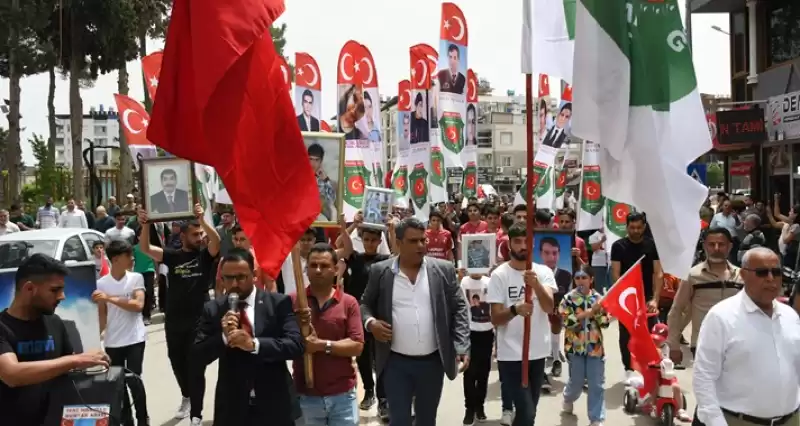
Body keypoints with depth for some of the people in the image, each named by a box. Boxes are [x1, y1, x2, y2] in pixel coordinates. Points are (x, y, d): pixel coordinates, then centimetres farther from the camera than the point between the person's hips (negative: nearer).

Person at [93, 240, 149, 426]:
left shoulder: (136, 278, -3)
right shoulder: (101, 283, 1)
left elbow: (138, 305, -14)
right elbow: (101, 313, 5)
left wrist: (110, 298, -21)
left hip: (134, 339, -2)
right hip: (112, 342, 2)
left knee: (134, 380, -6)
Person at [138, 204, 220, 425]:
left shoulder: (205, 255, -2)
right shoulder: (172, 256, 1)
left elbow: (216, 240, -22)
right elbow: (145, 248, -10)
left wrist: (202, 219, -36)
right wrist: (146, 225, -27)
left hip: (198, 320, -3)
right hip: (174, 320, 3)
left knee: (196, 367, 0)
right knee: (177, 362, 18)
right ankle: (186, 397, 44)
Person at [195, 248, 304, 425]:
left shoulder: (279, 303, -5)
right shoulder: (213, 309, 1)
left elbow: (296, 345, -13)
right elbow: (198, 355, -1)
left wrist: (254, 344, -26)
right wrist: (223, 337, -19)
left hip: (274, 405, -1)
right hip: (231, 407, 1)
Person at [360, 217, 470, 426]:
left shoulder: (443, 270, -1)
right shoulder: (380, 271, -2)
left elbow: (459, 309, 1)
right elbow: (365, 304, 9)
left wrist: (462, 347, -9)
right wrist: (370, 322, -12)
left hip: (432, 362, 1)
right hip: (396, 362, -1)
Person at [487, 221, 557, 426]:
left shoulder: (544, 272, 0)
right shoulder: (499, 275, -8)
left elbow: (549, 307, -16)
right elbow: (495, 319, -10)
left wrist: (536, 284, -35)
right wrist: (515, 310, -31)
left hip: (538, 352, 4)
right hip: (511, 354, -4)